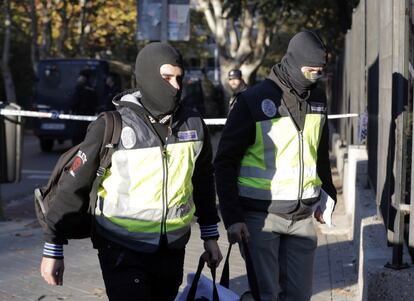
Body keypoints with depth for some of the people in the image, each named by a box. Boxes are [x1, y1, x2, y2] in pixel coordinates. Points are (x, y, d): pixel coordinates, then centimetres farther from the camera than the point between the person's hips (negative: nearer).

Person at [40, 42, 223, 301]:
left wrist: (210, 236, 18)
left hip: (172, 248, 5)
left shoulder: (193, 124, 2)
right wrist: (53, 249, -7)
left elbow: (203, 180, 16)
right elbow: (74, 186, -8)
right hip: (121, 249, -5)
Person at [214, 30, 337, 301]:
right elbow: (225, 162, -7)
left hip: (302, 215, 5)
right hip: (261, 215, -5)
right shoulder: (254, 101, -8)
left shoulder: (317, 99, 9)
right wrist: (231, 217, -13)